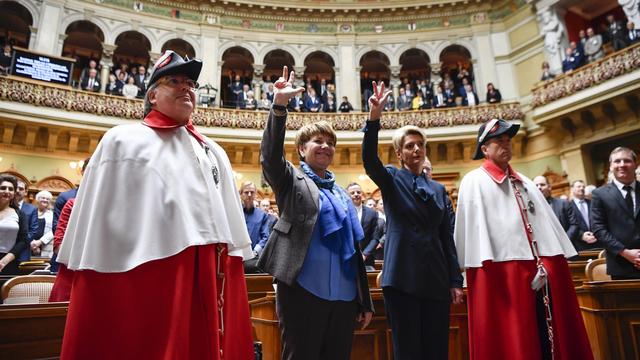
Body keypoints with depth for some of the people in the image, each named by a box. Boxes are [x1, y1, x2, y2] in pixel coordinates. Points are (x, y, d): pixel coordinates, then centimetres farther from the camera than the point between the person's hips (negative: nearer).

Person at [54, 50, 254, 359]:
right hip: (138, 276, -3)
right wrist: (94, 282, -1)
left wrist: (228, 271, 10)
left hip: (206, 277, 4)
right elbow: (96, 214, 2)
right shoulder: (121, 140, 6)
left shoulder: (213, 153, 17)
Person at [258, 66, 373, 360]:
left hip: (344, 295, 5)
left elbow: (353, 247, 16)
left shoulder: (341, 193, 16)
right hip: (304, 291, -5)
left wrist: (365, 301, 15)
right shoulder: (292, 180, 4)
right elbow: (270, 156, -18)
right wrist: (279, 105, -30)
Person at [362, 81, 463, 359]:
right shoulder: (391, 179, 5)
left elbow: (447, 237, 13)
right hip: (402, 276, -4)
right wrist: (374, 118, -30)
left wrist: (455, 281, 7)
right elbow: (369, 158, -17)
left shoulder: (438, 190, 16)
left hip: (436, 277, 4)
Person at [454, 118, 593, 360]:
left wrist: (556, 263, 9)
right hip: (502, 270, -6)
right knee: (511, 341, -1)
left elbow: (546, 221, 17)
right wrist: (485, 266, -16)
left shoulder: (524, 182, 20)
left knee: (550, 338, 11)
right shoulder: (474, 181, 1)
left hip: (543, 269, 6)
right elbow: (474, 223, -8)